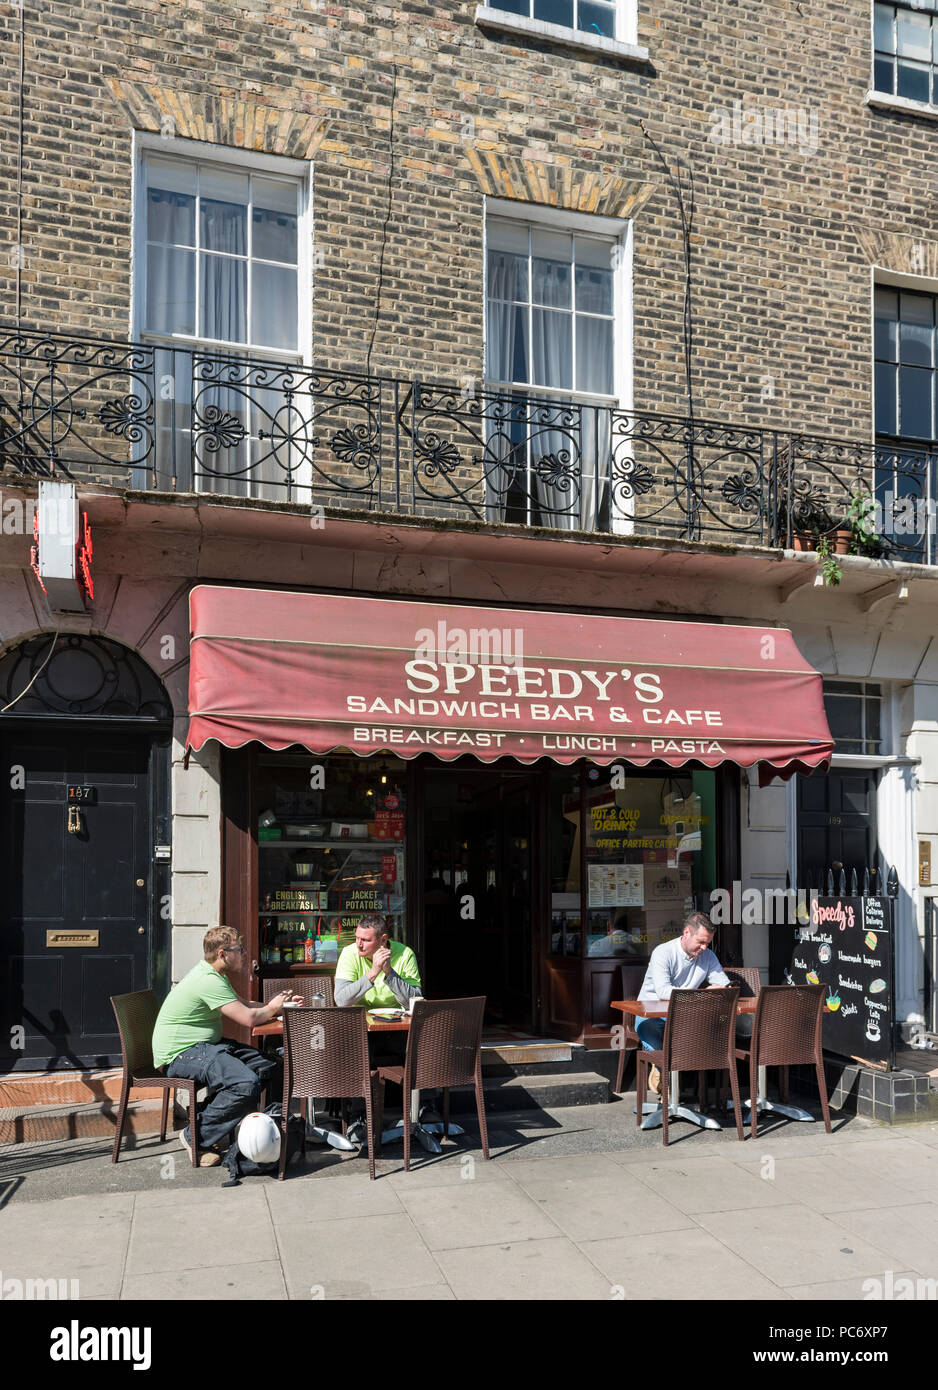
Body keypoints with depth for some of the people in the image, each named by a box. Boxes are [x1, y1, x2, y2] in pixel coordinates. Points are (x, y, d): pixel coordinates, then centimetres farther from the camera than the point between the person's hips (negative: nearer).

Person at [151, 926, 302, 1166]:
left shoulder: (216, 975, 14)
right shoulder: (208, 981, -20)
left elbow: (241, 1006, 20)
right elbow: (248, 1019, -20)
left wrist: (278, 1003, 7)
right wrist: (272, 1008, 0)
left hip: (203, 1046, 11)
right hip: (180, 1054, -11)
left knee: (266, 1067, 3)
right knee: (246, 1083, -29)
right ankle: (195, 1138, -11)